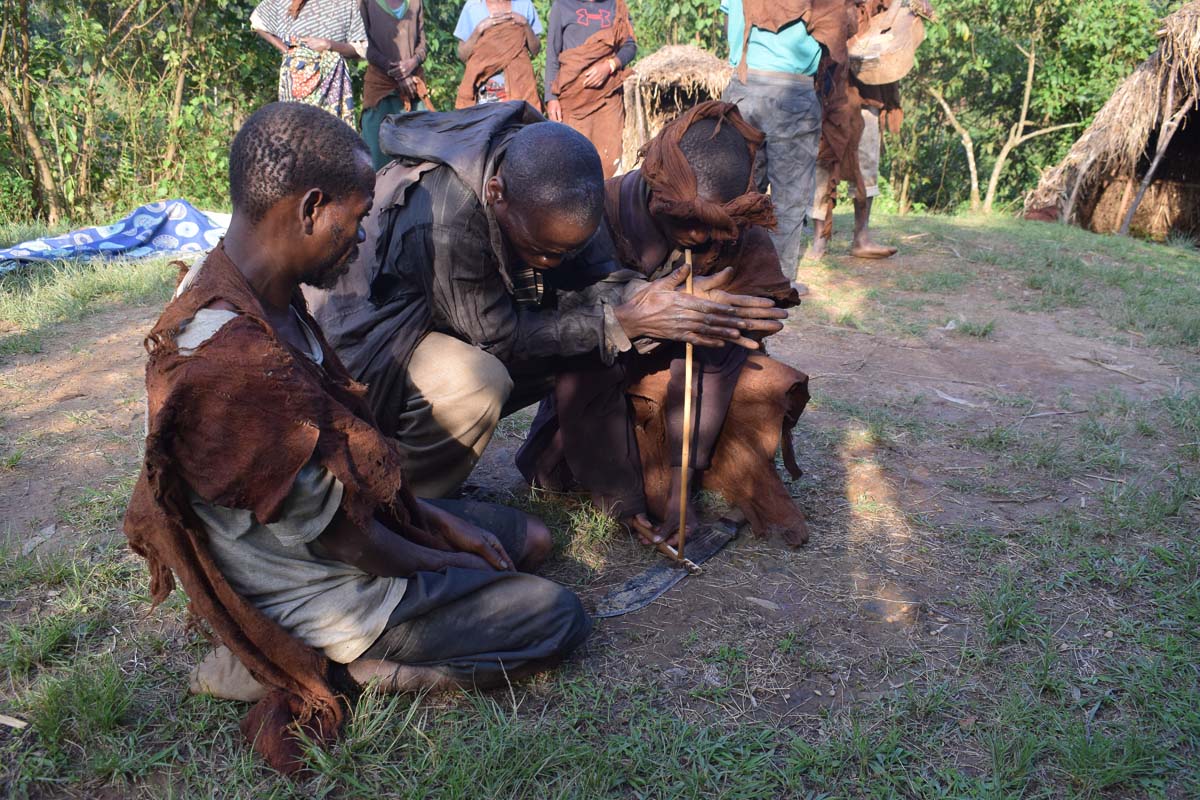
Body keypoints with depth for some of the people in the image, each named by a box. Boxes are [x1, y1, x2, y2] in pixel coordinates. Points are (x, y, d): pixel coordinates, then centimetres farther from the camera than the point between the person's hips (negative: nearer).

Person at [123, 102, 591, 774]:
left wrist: (437, 519, 4)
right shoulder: (243, 364, -36)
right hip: (317, 598, -9)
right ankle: (334, 673, -2)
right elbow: (336, 536, -24)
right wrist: (442, 562, -7)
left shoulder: (261, 295, -5)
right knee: (559, 618, -5)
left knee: (530, 538, 16)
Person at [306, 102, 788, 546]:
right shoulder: (444, 215, -37)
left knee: (594, 348, -7)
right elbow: (497, 334, -27)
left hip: (471, 327, 7)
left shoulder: (548, 188, -16)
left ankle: (620, 497, 4)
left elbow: (593, 278, -10)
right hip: (371, 338, -7)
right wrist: (621, 323, -28)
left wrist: (668, 300, -30)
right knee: (475, 383, -37)